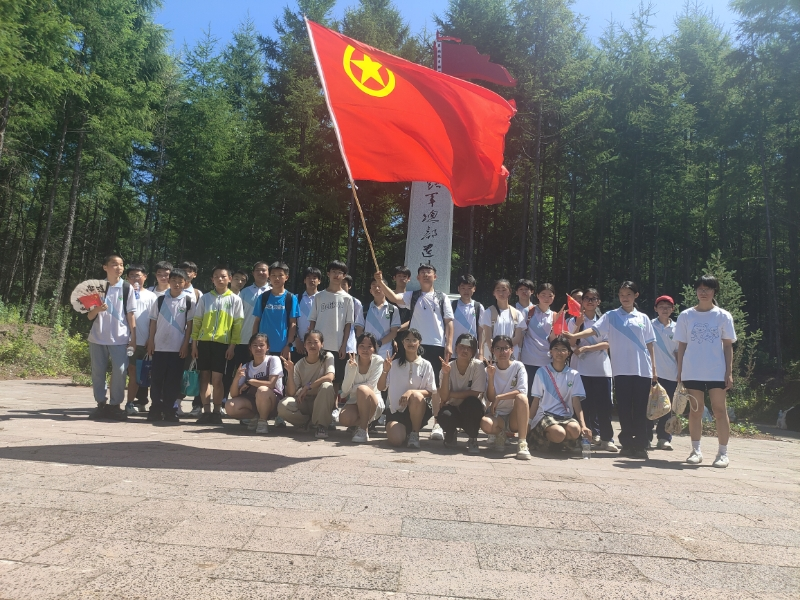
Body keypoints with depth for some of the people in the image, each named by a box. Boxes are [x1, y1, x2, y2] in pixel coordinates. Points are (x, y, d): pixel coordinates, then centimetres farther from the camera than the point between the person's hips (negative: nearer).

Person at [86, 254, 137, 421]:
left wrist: (133, 338, -2)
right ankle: (101, 405, 18)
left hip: (119, 338, -2)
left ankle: (116, 405, 7)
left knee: (119, 371, -4)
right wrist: (97, 309, -18)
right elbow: (90, 316, 4)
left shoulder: (127, 288, 1)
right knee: (98, 372, 7)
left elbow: (131, 314, 2)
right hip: (97, 337, 2)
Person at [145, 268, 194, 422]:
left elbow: (189, 324, 1)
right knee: (156, 379, 4)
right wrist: (151, 341, 2)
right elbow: (153, 321, 8)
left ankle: (169, 409, 12)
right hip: (159, 346, 1)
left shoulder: (189, 301, 0)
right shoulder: (160, 299, 5)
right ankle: (156, 409, 13)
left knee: (173, 381, 3)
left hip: (178, 347, -1)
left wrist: (185, 344, -4)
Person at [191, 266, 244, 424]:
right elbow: (197, 321, 9)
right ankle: (206, 411, 11)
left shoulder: (235, 299, 3)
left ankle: (216, 412, 8)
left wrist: (232, 345, -5)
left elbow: (238, 324, 1)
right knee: (204, 377, 4)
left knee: (217, 379, -3)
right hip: (204, 341, 2)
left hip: (222, 343, -2)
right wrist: (194, 343, 3)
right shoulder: (205, 298, 8)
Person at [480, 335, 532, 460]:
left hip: (515, 416, -1)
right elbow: (490, 398, -9)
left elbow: (522, 392, -19)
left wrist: (498, 397, -21)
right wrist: (491, 376, -21)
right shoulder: (489, 369, -1)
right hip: (496, 415, 1)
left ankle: (523, 443, -29)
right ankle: (500, 434, 5)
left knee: (521, 397, -32)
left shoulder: (518, 366, -5)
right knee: (485, 424, -33)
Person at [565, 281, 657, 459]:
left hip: (643, 370, 1)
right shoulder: (611, 316, 5)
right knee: (624, 408, 2)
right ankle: (627, 444, 12)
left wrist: (654, 369, 8)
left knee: (640, 409, 3)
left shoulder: (643, 318, 11)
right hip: (622, 370, -1)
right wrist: (575, 336, -27)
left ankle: (640, 446, 10)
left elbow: (649, 345, 13)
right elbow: (594, 330, -9)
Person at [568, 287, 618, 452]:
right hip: (581, 367, -1)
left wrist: (586, 348, -13)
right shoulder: (574, 321, 5)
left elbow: (607, 344, -1)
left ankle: (606, 438, 4)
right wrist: (579, 325, -13)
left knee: (604, 404, -2)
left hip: (601, 368, 1)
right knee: (585, 403, -2)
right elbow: (572, 344, -3)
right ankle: (591, 434, 7)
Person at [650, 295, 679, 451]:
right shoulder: (650, 325, 1)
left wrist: (680, 372, 7)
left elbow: (678, 352, 11)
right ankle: (646, 437, 7)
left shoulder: (676, 328, 7)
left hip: (671, 374, 2)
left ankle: (664, 438, 14)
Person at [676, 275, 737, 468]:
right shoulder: (686, 316, 6)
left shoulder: (723, 316, 4)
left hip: (717, 372, -1)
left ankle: (723, 453, 9)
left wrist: (729, 373, -2)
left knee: (719, 410, 0)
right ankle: (696, 450, 14)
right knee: (695, 410, 6)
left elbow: (728, 346, 5)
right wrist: (679, 372, 4)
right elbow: (682, 346, 7)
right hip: (692, 372, 1)